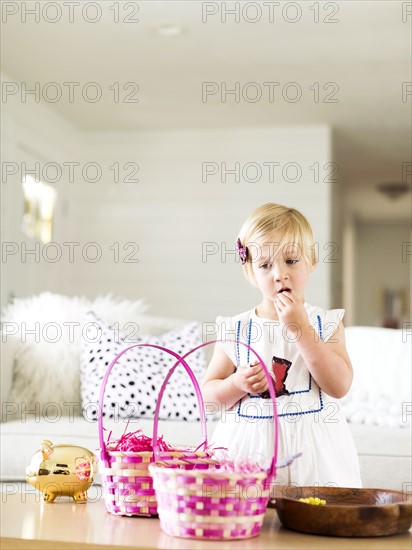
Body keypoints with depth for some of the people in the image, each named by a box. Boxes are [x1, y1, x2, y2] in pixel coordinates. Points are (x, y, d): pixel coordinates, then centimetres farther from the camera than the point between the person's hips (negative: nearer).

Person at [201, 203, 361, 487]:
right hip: (249, 448, 1)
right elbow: (208, 392, 6)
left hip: (310, 450, 0)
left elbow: (340, 386, -12)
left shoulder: (326, 323, 1)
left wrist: (301, 329, -16)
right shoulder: (235, 329, 2)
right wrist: (238, 384, -15)